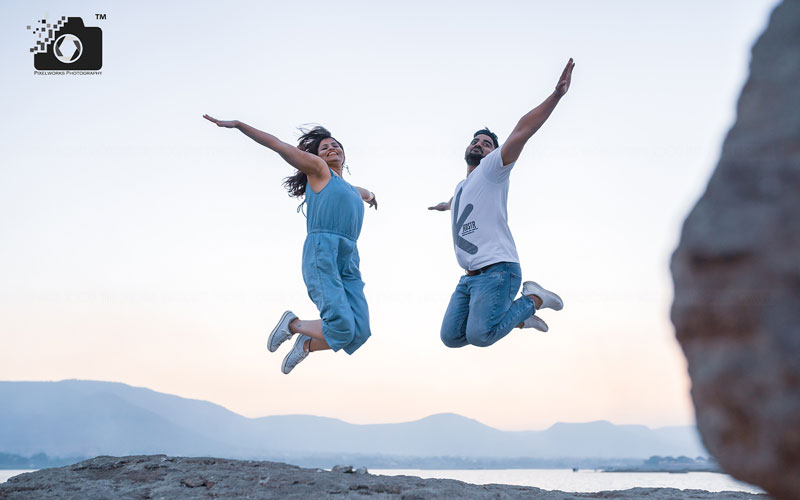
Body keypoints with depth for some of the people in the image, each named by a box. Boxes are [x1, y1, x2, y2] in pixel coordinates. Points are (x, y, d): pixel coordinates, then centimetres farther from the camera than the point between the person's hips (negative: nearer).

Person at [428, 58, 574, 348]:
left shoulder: (491, 169, 2)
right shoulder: (462, 185, 26)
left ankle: (533, 300, 0)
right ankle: (519, 317, 15)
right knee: (451, 337, -1)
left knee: (479, 335, -25)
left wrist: (556, 95, -24)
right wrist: (447, 205, 77)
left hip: (496, 272, -8)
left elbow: (521, 132, -12)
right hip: (470, 278, 8)